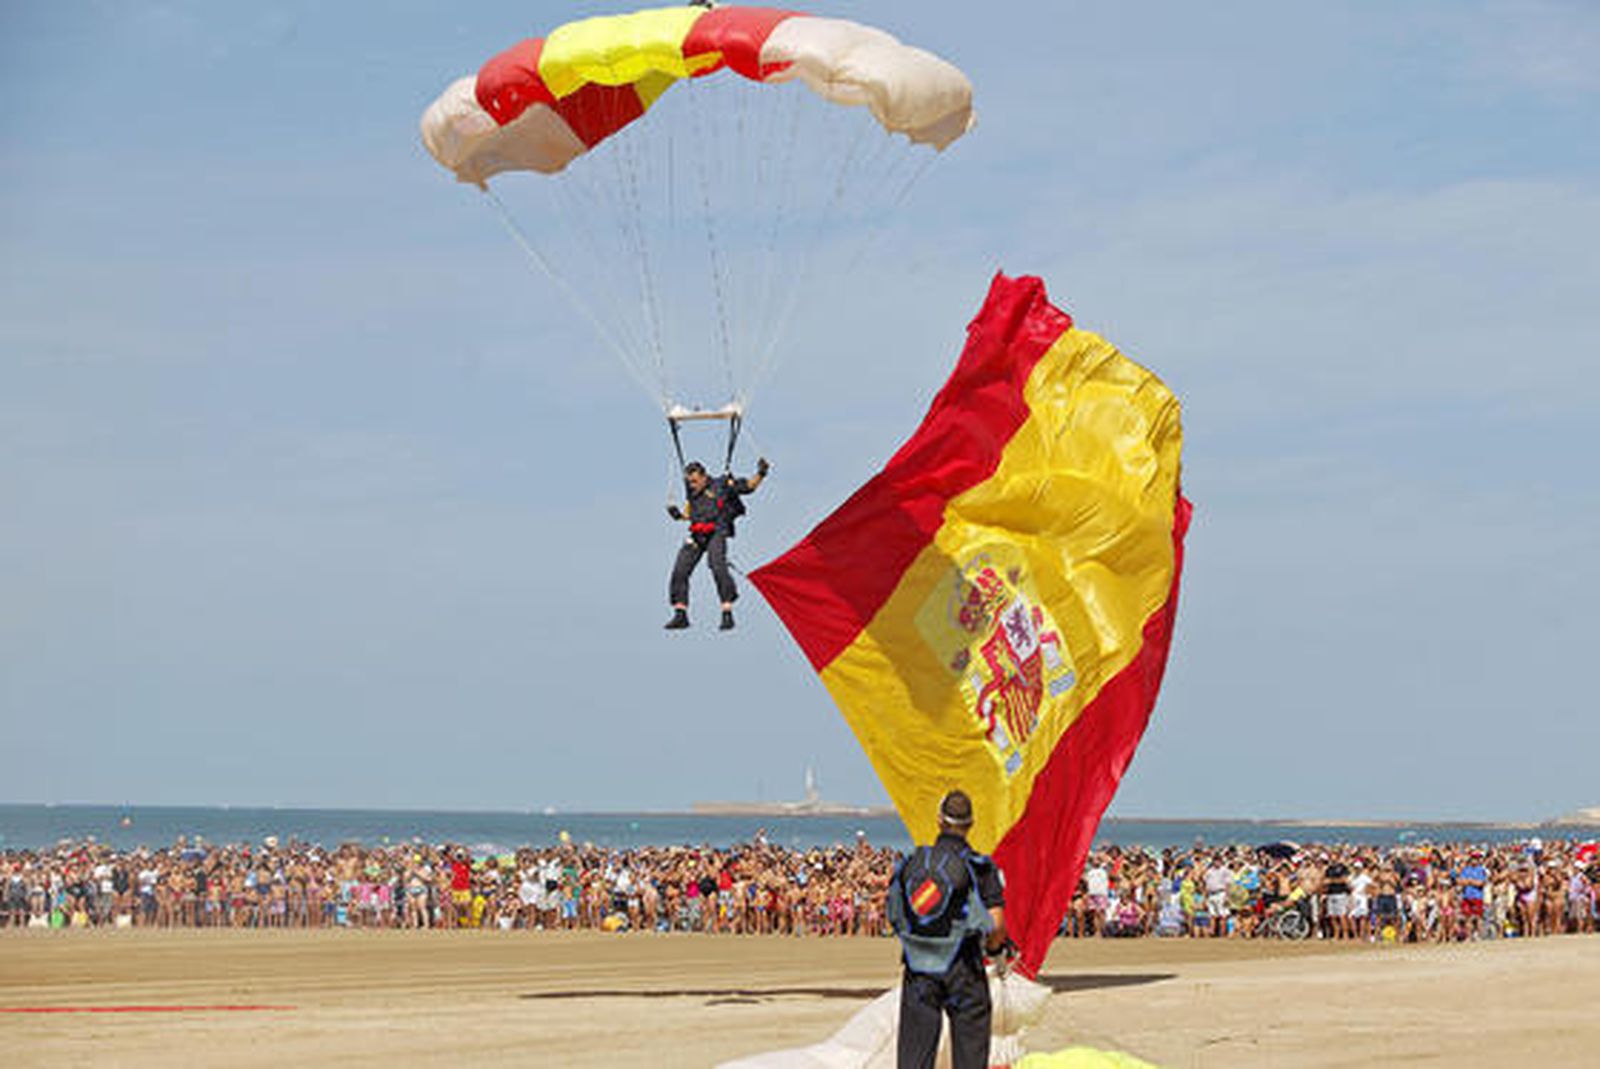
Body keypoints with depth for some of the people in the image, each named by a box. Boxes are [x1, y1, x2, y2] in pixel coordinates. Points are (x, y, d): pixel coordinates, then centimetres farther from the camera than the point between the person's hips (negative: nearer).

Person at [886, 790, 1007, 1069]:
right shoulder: (978, 867, -7)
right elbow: (995, 923, -12)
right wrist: (994, 946, 9)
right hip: (963, 971, -3)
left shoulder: (911, 863, 4)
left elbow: (895, 917, 8)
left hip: (919, 972, 3)